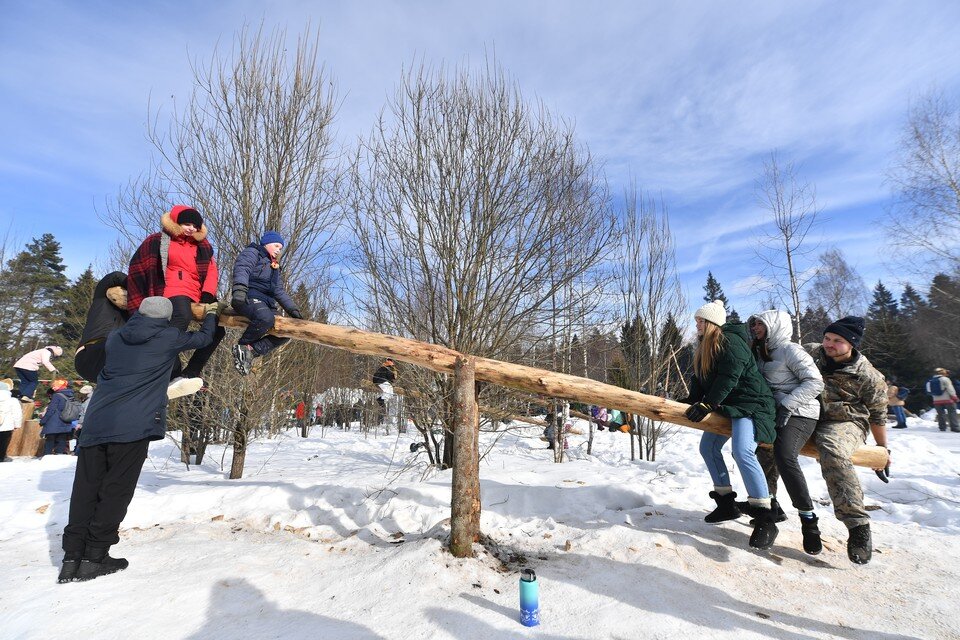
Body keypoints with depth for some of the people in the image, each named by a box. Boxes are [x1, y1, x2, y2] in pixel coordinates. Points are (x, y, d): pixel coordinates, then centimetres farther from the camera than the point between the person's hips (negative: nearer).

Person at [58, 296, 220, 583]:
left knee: (85, 490, 9)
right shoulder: (169, 337, 0)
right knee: (116, 491, 2)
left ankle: (72, 559, 13)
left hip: (95, 422, 6)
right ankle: (94, 557, 7)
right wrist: (210, 313, 34)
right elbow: (205, 337, 15)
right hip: (134, 425, -5)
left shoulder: (116, 337, 15)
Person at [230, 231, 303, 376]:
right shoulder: (252, 253, 6)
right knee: (266, 318, -38)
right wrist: (240, 288, -36)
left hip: (266, 303, 8)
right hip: (249, 297, -8)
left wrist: (292, 309, 10)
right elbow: (241, 269, -16)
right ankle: (241, 346, -15)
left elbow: (280, 291, 24)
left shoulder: (274, 267, 30)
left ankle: (252, 350, -15)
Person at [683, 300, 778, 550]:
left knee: (742, 451, -28)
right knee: (708, 447, 9)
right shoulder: (705, 346, 12)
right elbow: (700, 379, 11)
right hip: (725, 405, 10)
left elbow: (728, 378, -24)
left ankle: (765, 520, -21)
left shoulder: (730, 341, -17)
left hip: (750, 402, -10)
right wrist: (692, 402, 0)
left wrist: (707, 405, -24)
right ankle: (726, 503, 20)